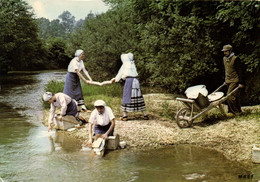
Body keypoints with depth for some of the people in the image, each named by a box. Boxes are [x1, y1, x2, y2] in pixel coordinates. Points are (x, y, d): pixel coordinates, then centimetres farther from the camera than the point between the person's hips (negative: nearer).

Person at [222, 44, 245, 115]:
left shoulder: (235, 59, -12)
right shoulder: (224, 59, 11)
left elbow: (240, 71, -12)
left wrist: (241, 82, -14)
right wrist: (225, 80, 21)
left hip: (235, 81, -8)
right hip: (228, 81, 8)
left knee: (230, 96, -14)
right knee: (235, 97, 13)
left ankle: (234, 111, -4)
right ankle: (238, 111, 21)